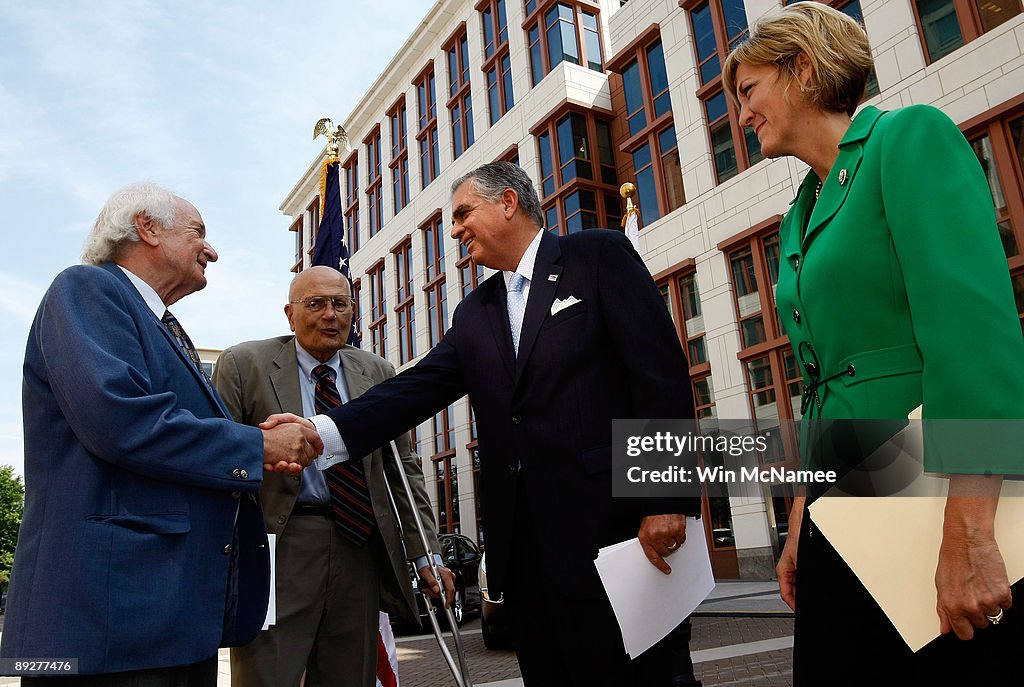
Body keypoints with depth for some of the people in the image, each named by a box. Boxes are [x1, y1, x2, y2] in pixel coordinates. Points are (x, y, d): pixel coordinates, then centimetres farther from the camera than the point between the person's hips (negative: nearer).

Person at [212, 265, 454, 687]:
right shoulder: (243, 364, 1)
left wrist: (425, 552, 6)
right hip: (276, 546, -3)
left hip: (358, 551, 3)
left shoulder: (378, 374, 10)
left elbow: (403, 468, 11)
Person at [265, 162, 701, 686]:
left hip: (605, 524, -5)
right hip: (521, 542, 6)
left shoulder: (599, 255, 0)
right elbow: (417, 388, 4)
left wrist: (668, 501, -14)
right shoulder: (474, 313, 17)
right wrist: (322, 432, -12)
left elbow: (662, 375, -7)